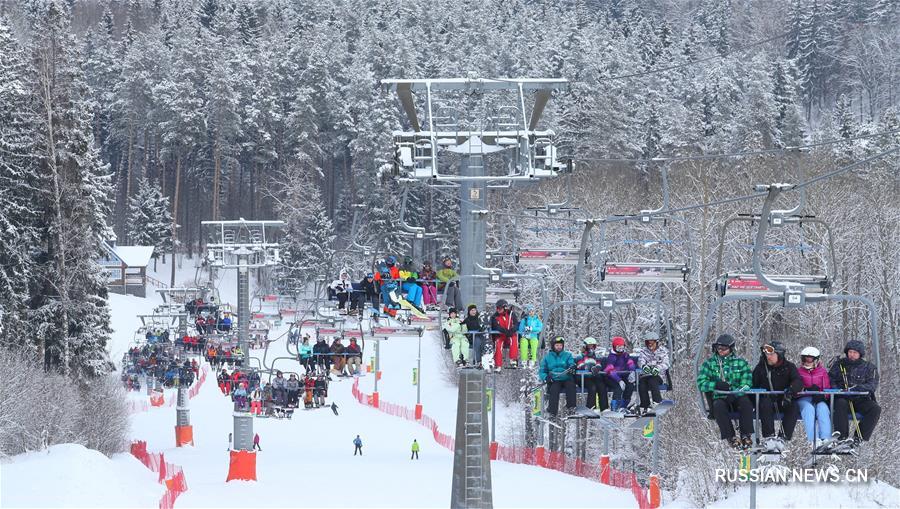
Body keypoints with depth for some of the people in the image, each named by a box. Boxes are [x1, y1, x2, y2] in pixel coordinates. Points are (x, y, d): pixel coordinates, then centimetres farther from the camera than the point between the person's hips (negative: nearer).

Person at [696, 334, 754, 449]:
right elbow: (701, 383, -3)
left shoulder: (740, 362, 10)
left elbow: (747, 381, 0)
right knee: (718, 407, -35)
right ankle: (730, 437, -33)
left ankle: (746, 435, -29)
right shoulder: (709, 363, 8)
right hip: (719, 398, 0)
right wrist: (716, 385, -21)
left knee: (746, 402, -33)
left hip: (737, 396, 0)